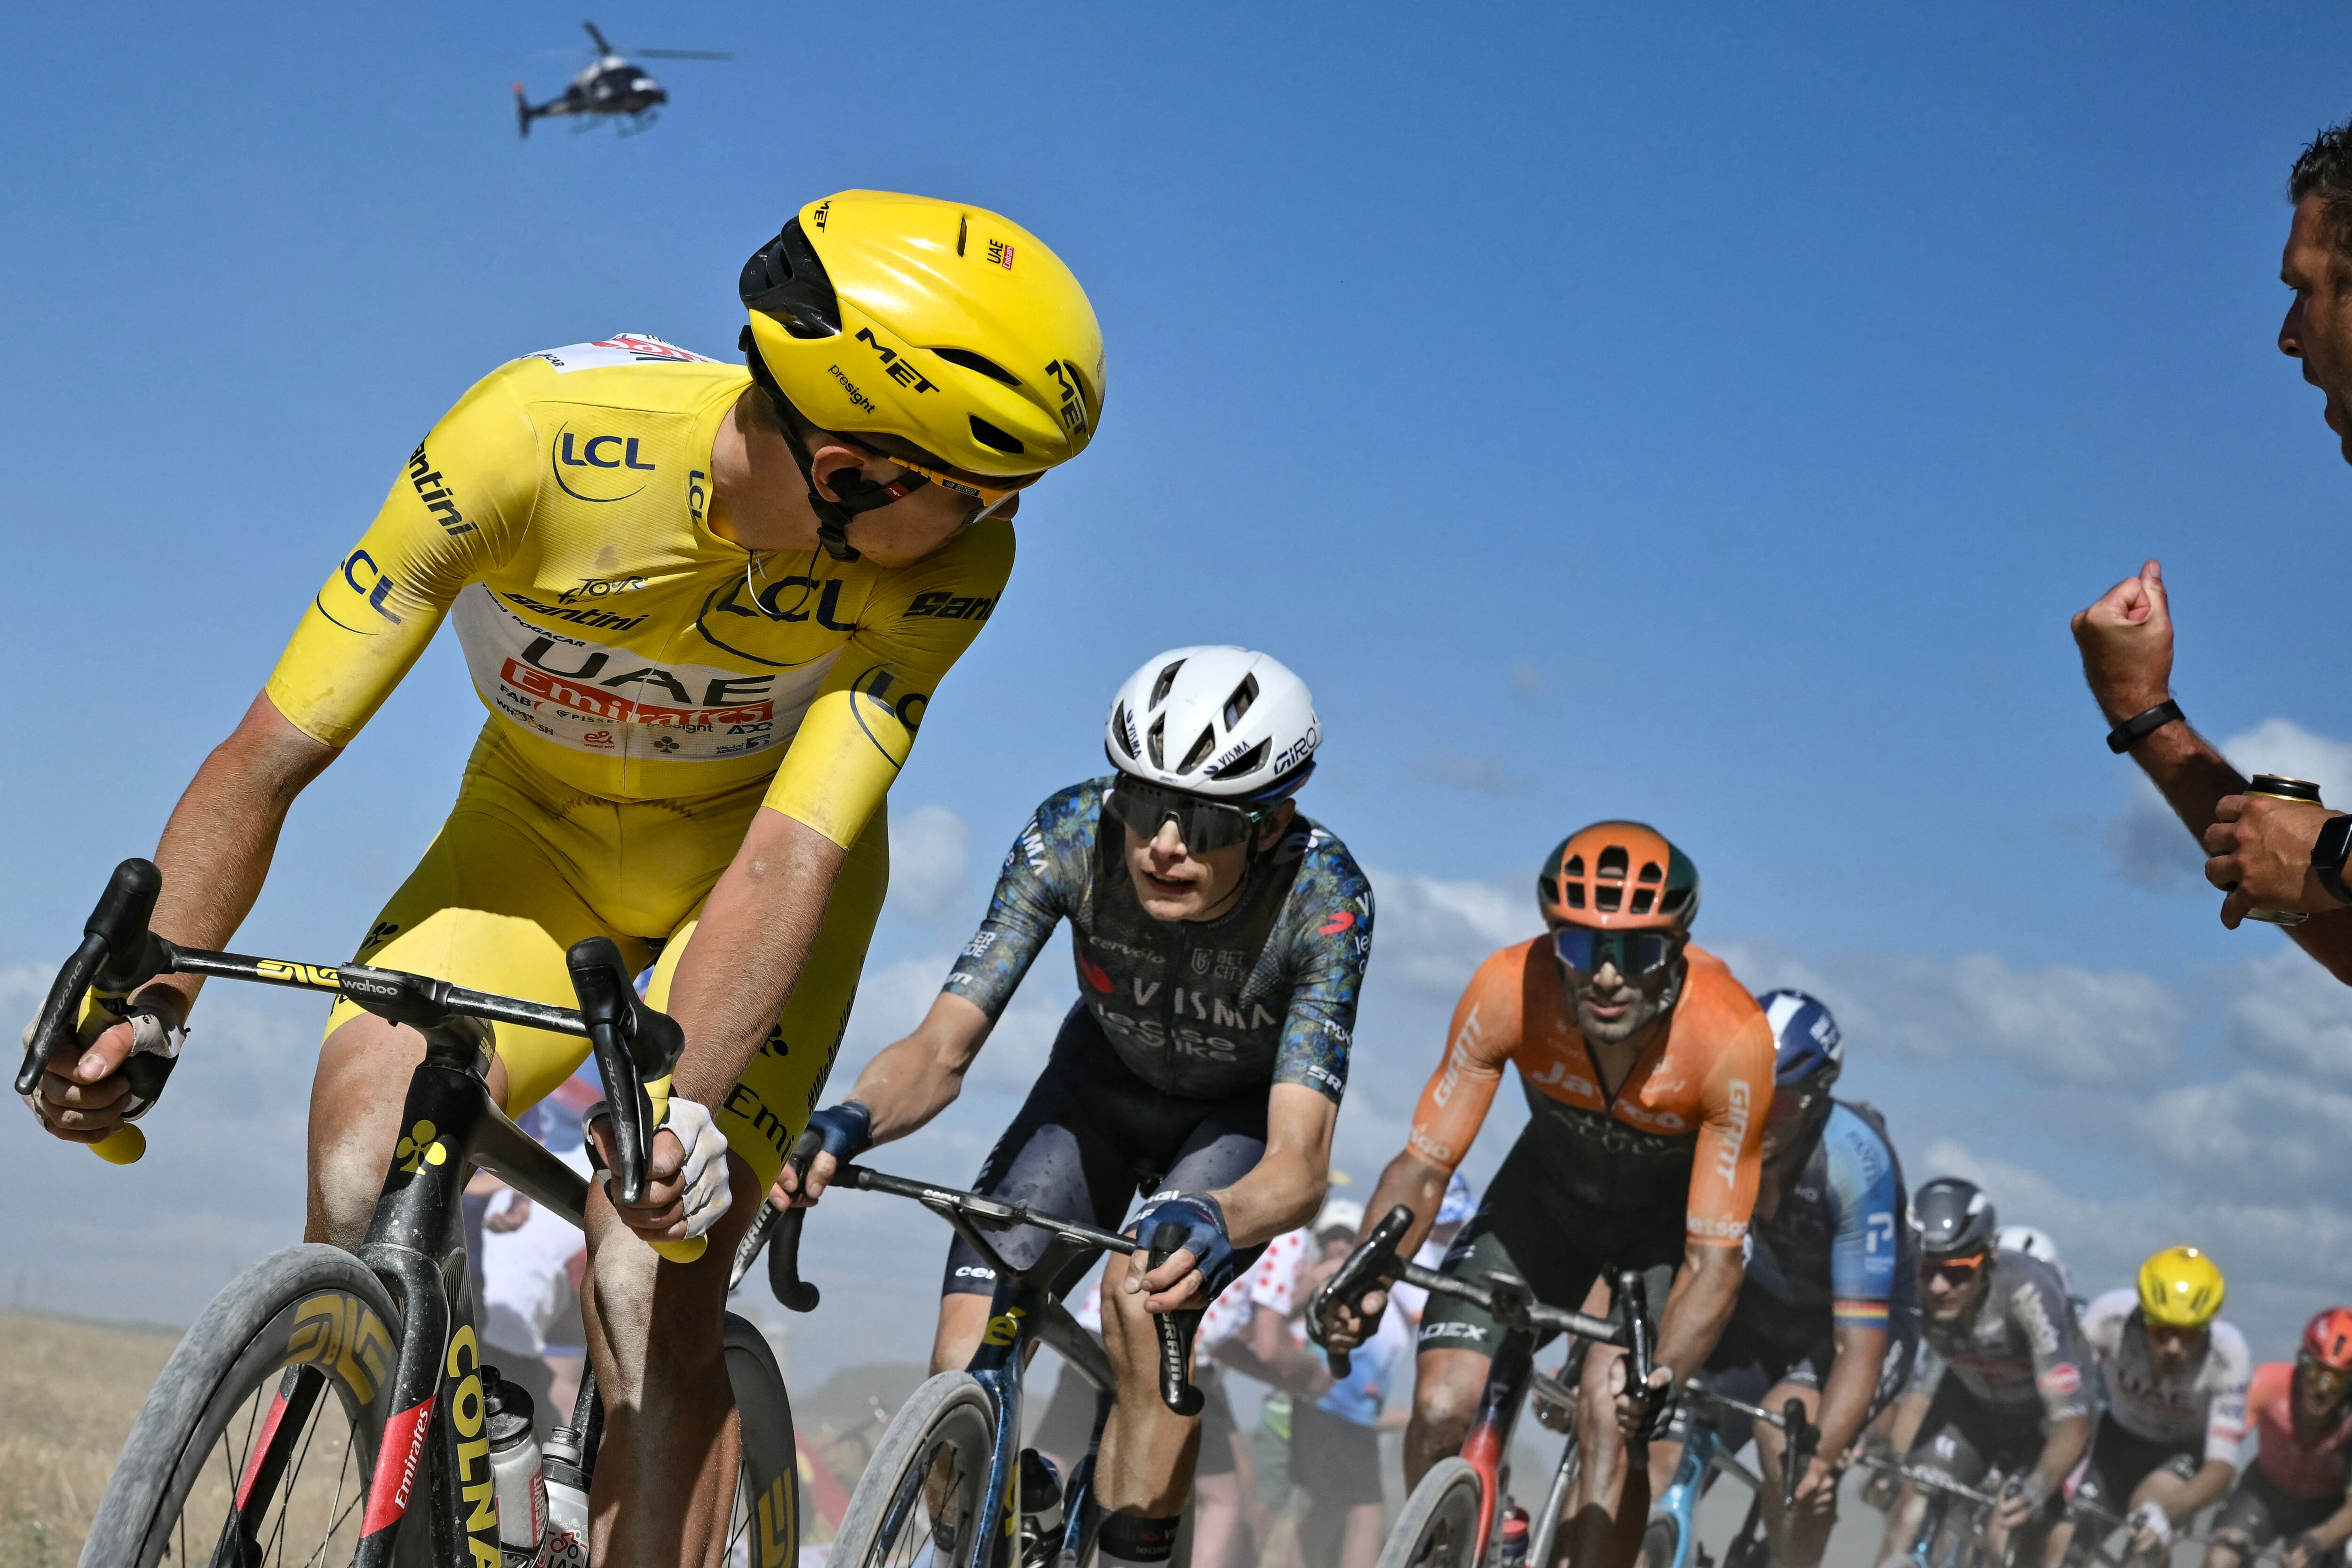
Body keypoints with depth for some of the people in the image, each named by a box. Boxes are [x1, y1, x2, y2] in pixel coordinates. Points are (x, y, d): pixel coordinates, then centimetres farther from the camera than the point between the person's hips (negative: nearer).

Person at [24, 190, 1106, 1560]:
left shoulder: (952, 560, -28)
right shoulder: (534, 437, -32)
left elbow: (789, 857, -34)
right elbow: (267, 763, -26)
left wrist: (687, 1099, -49)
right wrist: (149, 997, -35)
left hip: (747, 858, 0)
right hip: (533, 832, 0)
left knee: (654, 1301, -19)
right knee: (362, 1172, -25)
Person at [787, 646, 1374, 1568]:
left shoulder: (1324, 899, -34)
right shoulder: (1070, 836, -29)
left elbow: (1300, 1164, -41)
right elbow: (942, 1048, -29)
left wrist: (1212, 1223, -64)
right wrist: (849, 1122, -51)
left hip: (1246, 1117, -2)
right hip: (1105, 1082, 2)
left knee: (1147, 1296, -33)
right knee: (961, 1371, -16)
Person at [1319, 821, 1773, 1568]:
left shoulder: (1733, 1039, -36)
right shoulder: (1510, 991, -31)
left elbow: (1713, 1256, -31)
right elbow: (1425, 1166, -22)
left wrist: (1663, 1380, -47)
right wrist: (1365, 1282, -39)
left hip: (1676, 1209, -2)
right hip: (1549, 1189, 2)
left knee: (1611, 1418, -24)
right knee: (1441, 1407, -14)